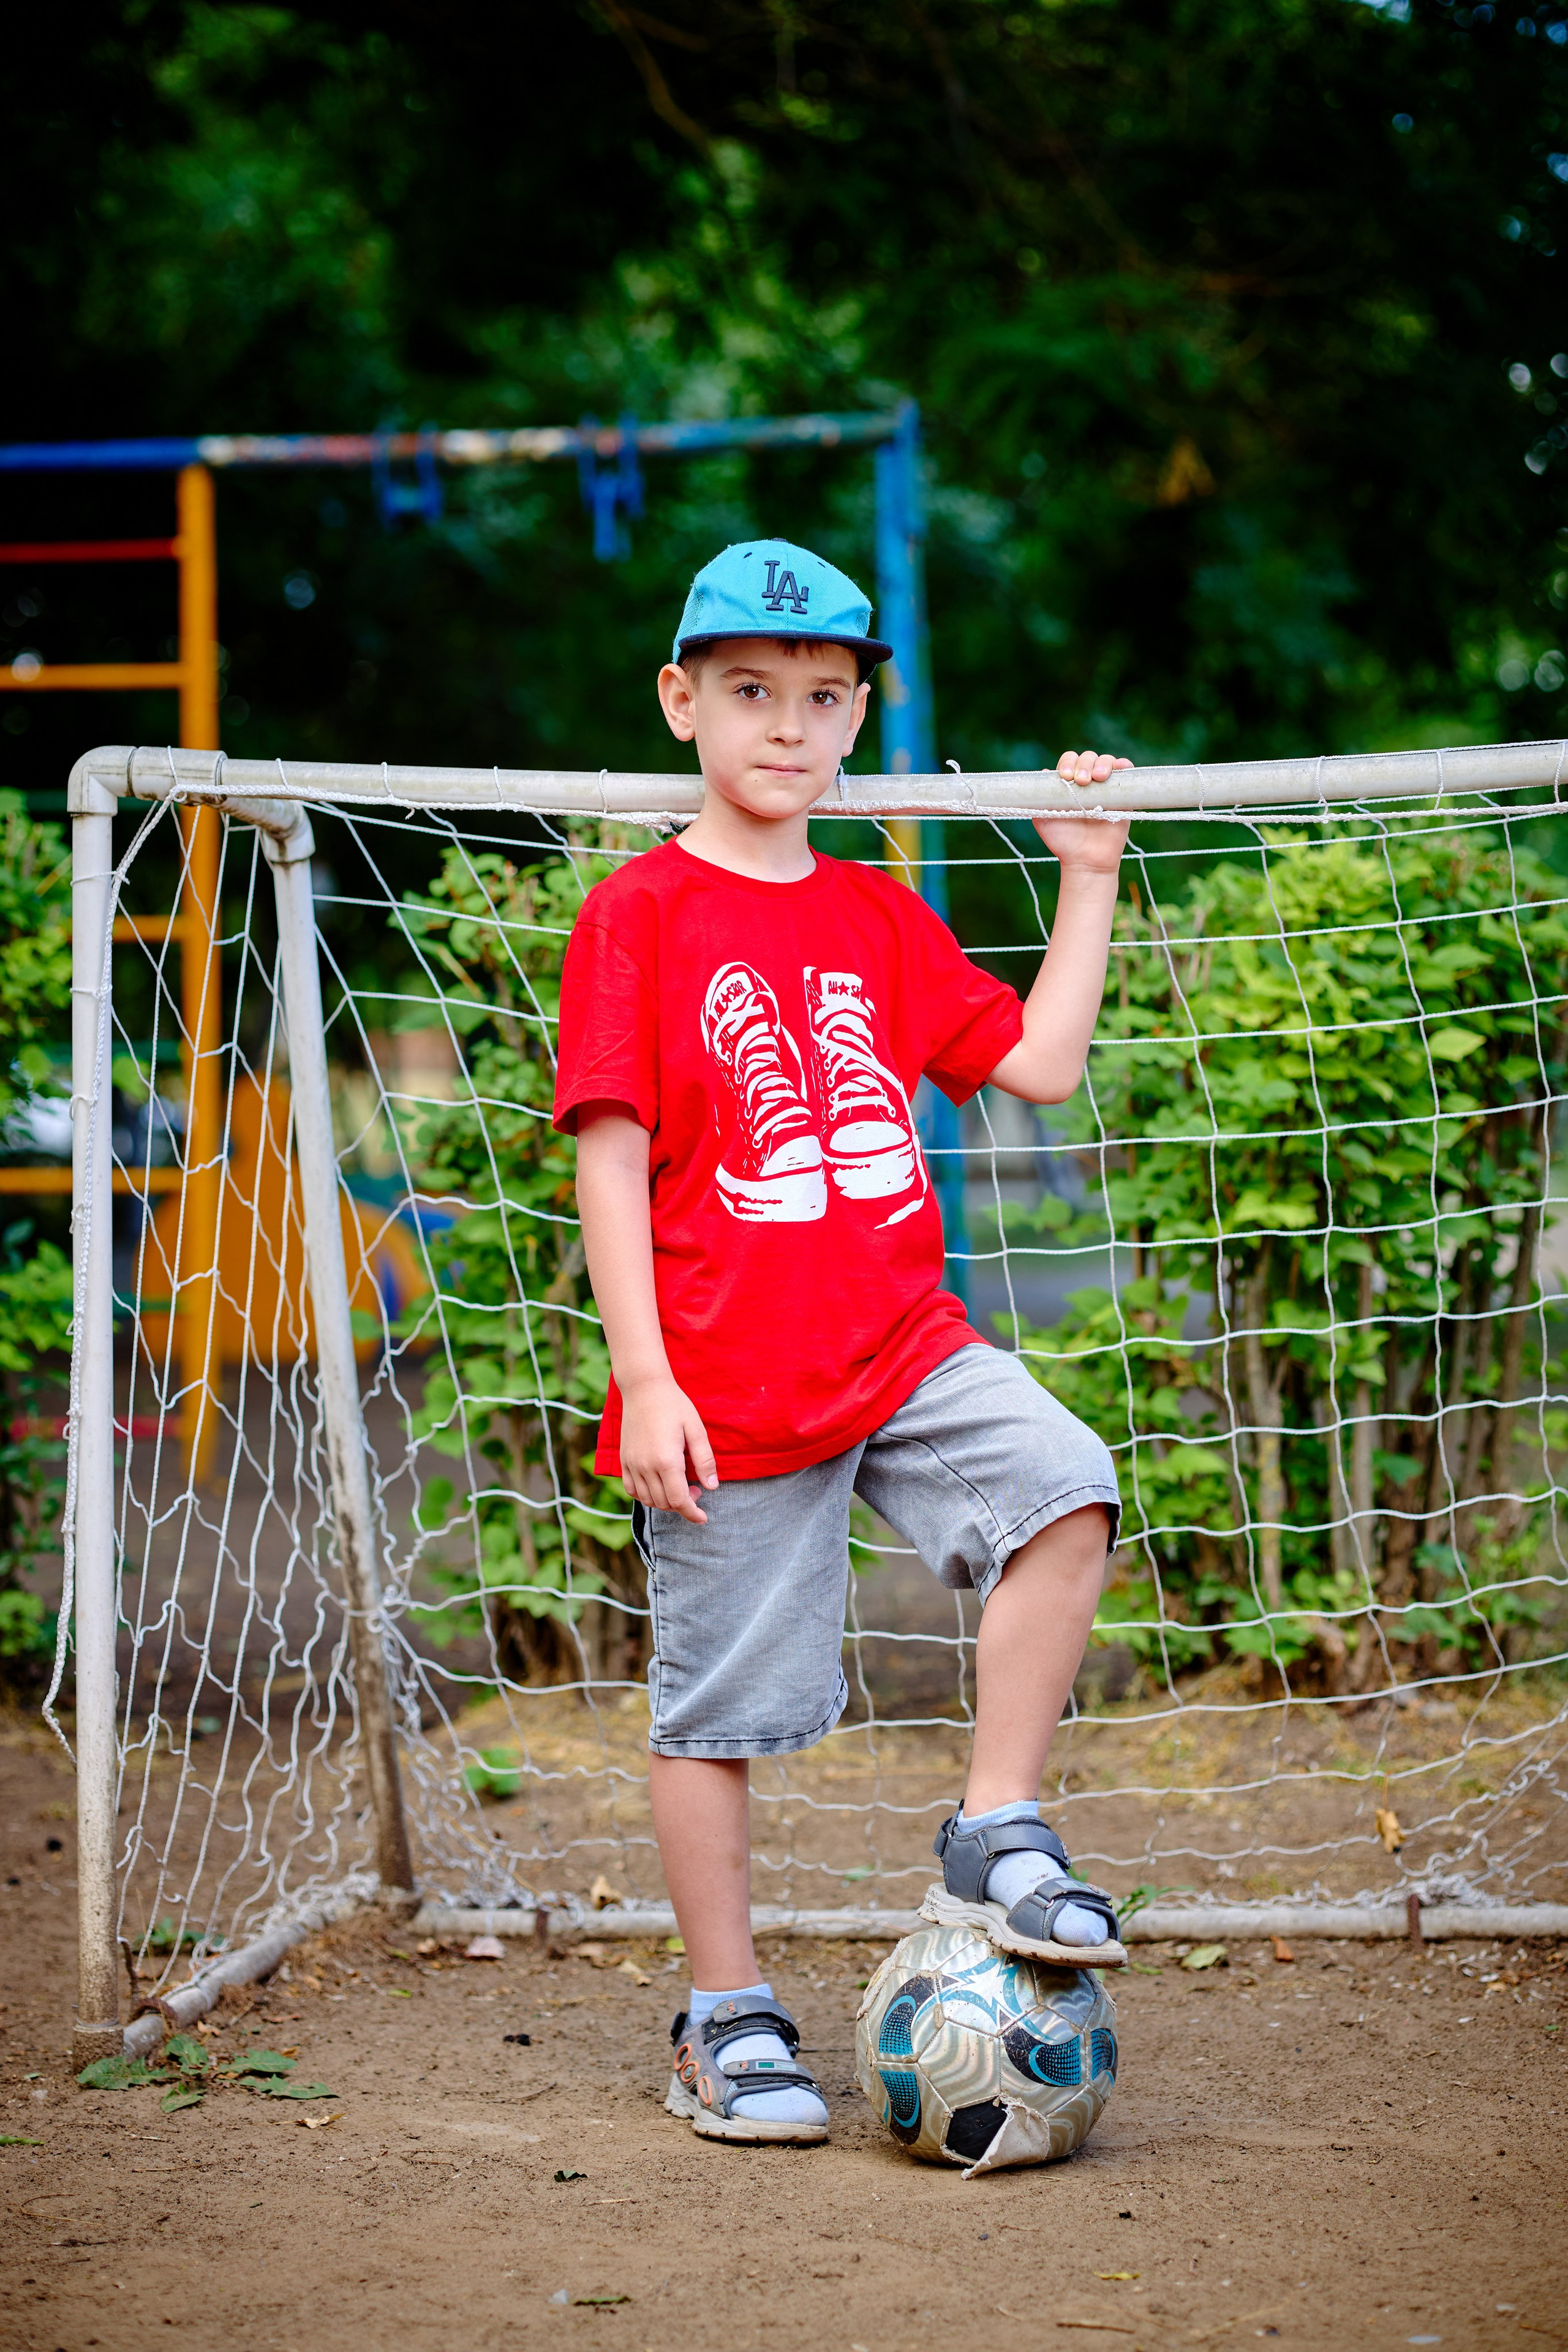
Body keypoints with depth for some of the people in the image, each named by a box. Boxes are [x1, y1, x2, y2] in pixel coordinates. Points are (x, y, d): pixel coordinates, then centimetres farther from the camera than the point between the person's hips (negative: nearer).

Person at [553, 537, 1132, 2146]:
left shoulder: (882, 918, 12)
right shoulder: (639, 915, -4)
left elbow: (1041, 1063, 14)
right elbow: (610, 1157, -8)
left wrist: (1090, 877, 13)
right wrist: (643, 1377, -14)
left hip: (904, 1349, 4)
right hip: (727, 1386, -4)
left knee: (1062, 1491, -20)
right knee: (719, 1706, 3)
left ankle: (997, 1842, -6)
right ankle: (728, 2025, 19)